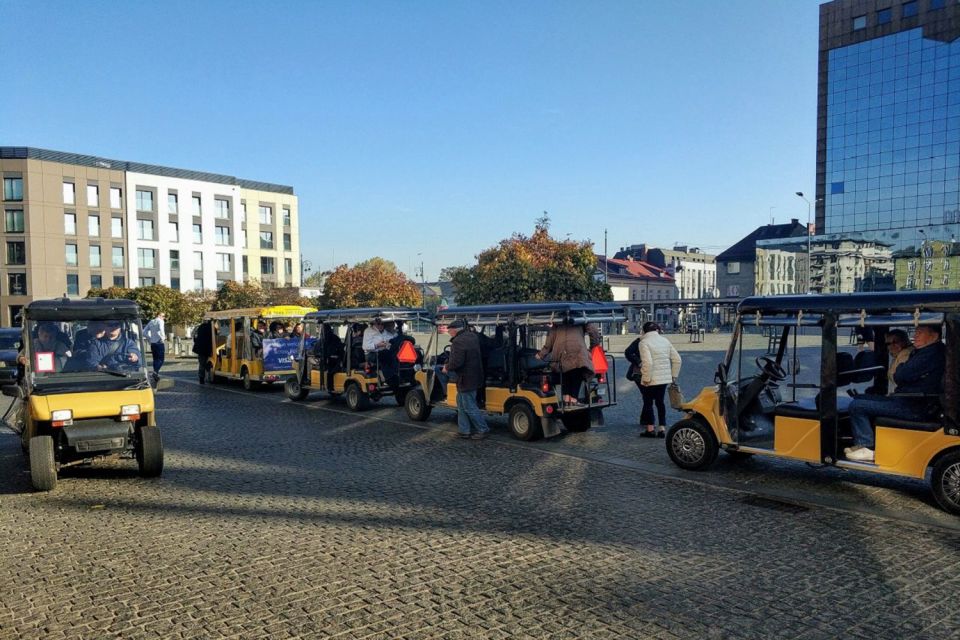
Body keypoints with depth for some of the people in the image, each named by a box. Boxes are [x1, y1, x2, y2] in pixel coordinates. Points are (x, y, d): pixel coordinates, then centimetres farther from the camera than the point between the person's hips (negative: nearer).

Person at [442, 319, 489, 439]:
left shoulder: (458, 342, -23)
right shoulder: (473, 336, 7)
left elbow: (456, 362, -27)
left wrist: (447, 368, -7)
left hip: (466, 379, -10)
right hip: (475, 375, 10)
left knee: (469, 407, 2)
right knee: (462, 403, 19)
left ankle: (483, 430, 10)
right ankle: (463, 430, 24)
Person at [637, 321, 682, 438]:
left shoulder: (644, 342, -12)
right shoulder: (665, 340, 9)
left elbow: (647, 362, -24)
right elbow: (677, 359, 8)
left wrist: (646, 379, -17)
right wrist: (673, 375, 16)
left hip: (651, 379, -6)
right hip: (665, 378, 6)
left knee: (648, 403, 8)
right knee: (660, 402, 16)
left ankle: (650, 430, 12)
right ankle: (662, 429, 14)